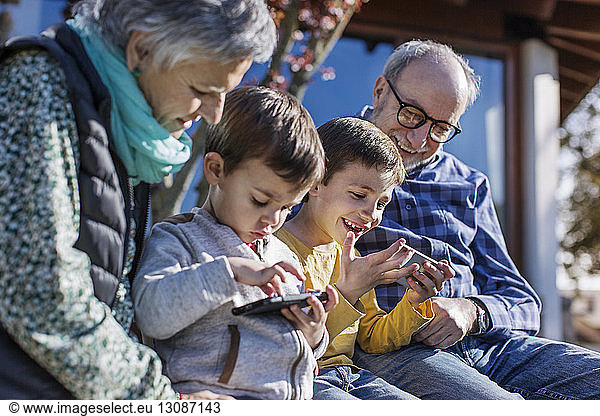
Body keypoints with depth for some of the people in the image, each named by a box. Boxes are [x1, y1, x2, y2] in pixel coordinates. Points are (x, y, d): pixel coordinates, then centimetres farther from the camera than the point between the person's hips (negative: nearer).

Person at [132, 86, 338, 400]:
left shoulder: (283, 256, 19)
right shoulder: (178, 239, -1)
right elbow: (151, 314, -20)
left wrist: (313, 338, 7)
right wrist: (229, 271, -20)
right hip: (217, 395, -6)